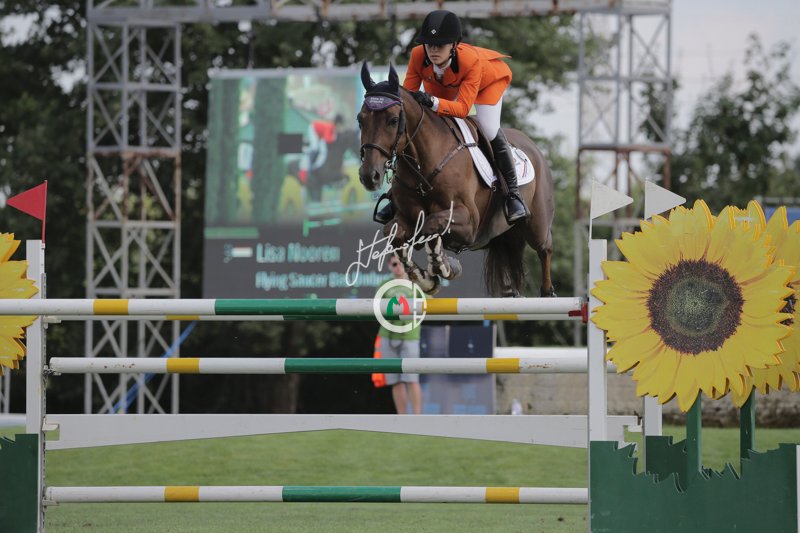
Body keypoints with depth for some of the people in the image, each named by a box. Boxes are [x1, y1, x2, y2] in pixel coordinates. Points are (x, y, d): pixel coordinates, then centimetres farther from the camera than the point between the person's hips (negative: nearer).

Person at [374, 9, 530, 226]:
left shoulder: (472, 61, -44)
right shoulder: (418, 55, -33)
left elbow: (463, 107, -46)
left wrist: (432, 102, -63)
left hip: (490, 77, -4)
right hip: (442, 84, 4)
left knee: (489, 129, -24)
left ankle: (513, 194, -9)